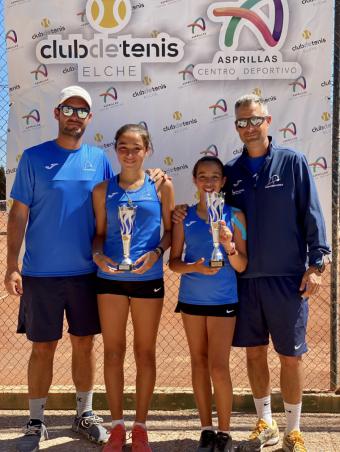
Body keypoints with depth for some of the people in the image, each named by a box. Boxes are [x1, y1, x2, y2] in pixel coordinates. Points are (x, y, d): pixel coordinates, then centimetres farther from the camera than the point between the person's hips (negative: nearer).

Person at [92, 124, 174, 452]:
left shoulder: (161, 186, 2)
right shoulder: (103, 190, 5)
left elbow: (170, 230, 5)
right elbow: (99, 233, 9)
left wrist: (156, 253, -13)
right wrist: (98, 255, -11)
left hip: (148, 279, -1)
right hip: (110, 279, 1)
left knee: (145, 352, 8)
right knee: (113, 351, 7)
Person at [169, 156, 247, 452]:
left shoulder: (234, 216, -3)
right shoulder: (184, 216, 1)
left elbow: (242, 266, -2)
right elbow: (174, 262, 2)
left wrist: (229, 246, -21)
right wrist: (195, 267, -17)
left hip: (223, 300, -2)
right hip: (191, 299, 2)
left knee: (219, 367, -4)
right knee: (199, 363, 11)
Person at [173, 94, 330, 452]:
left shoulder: (293, 162, -2)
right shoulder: (231, 171, 8)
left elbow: (311, 215, -4)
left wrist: (315, 264, -8)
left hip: (287, 278, -3)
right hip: (244, 278, 4)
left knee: (290, 355, 5)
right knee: (254, 352, 12)